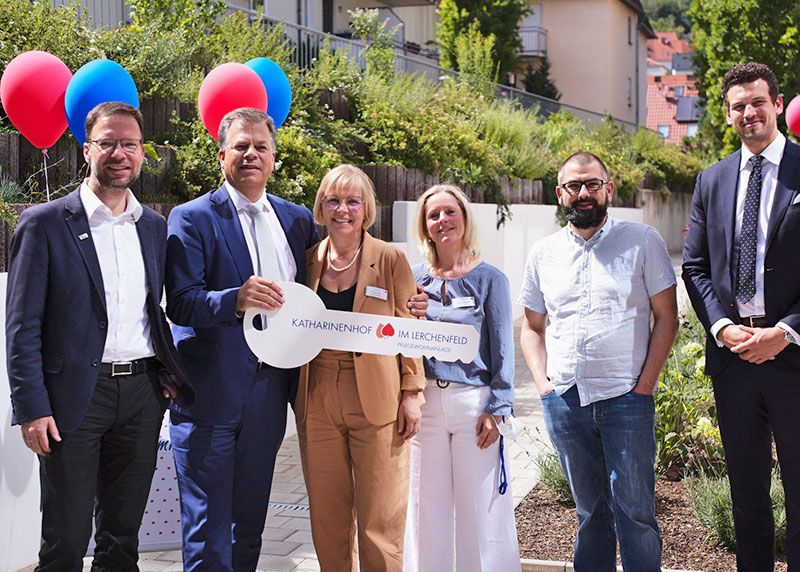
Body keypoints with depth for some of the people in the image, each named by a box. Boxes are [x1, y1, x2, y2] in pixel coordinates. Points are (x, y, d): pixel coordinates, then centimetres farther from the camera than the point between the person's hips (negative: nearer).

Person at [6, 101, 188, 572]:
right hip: (75, 397, -4)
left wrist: (171, 373, 4)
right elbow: (22, 325, -6)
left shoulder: (156, 227, 11)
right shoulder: (45, 223, -4)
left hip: (142, 392, 5)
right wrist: (32, 408, -12)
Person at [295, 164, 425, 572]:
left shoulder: (390, 259, -1)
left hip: (375, 400, -3)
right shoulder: (308, 260, 8)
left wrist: (411, 394, -5)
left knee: (380, 517, -1)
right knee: (327, 515, 9)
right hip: (318, 401, 4)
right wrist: (296, 397, 4)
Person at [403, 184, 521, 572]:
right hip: (425, 399, 3)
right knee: (428, 506, 8)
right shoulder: (414, 278, 7)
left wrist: (496, 409, -8)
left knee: (479, 507, 1)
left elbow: (502, 350, -2)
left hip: (473, 401, -3)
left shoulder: (489, 278, 0)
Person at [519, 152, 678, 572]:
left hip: (625, 396, -3)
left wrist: (645, 384, -7)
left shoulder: (642, 241, 1)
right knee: (590, 511, 12)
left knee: (634, 510, -2)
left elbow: (666, 317, 0)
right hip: (564, 398, 3)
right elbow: (532, 327, 17)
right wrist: (542, 381, 3)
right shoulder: (543, 253, 11)